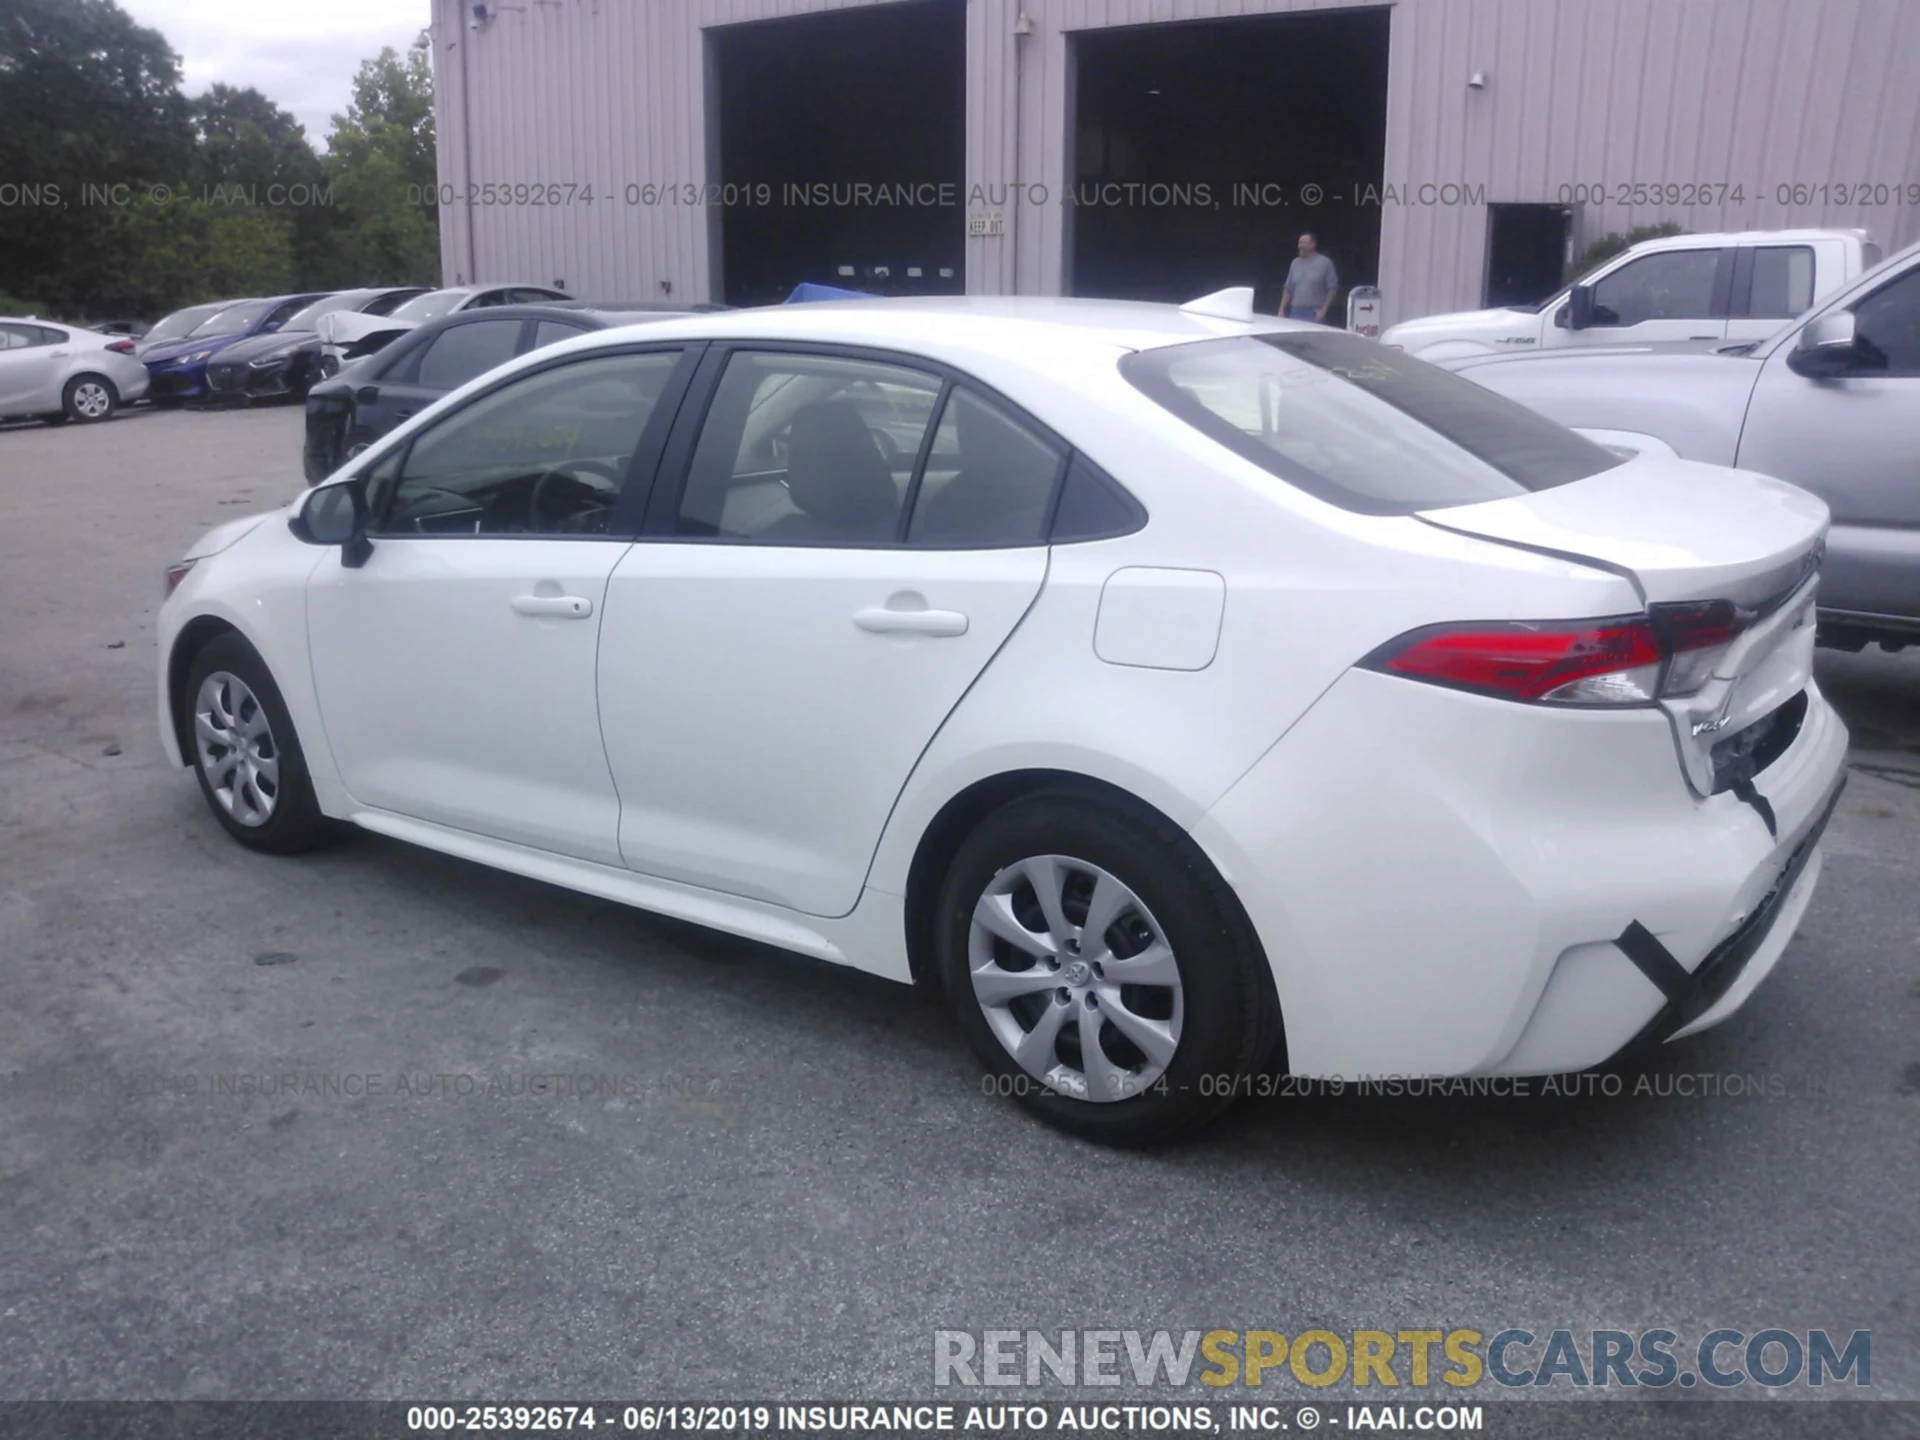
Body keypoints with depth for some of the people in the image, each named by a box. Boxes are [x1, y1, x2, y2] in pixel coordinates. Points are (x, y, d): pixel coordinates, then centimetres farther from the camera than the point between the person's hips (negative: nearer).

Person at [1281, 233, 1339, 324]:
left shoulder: (1325, 263, -1)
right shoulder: (1295, 263, 13)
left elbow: (1332, 288, -4)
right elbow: (1288, 289, 16)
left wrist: (1323, 310, -12)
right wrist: (1282, 310, 9)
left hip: (1315, 314, -5)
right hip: (1296, 313, 5)